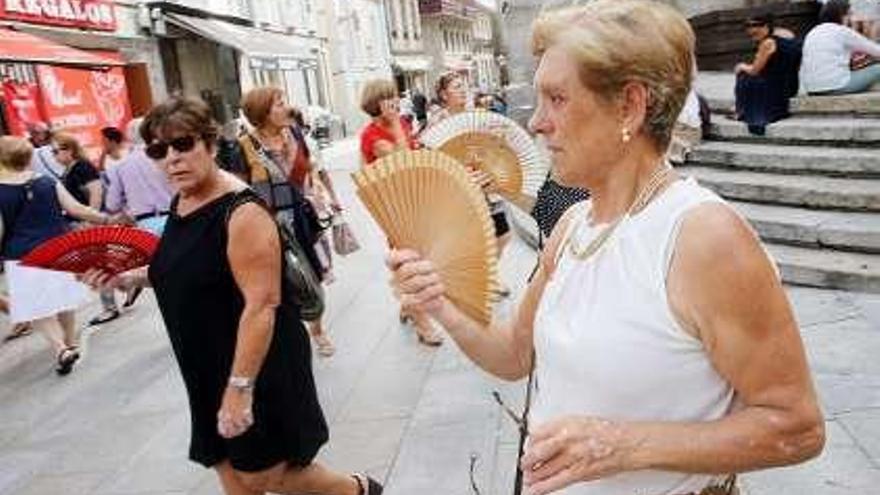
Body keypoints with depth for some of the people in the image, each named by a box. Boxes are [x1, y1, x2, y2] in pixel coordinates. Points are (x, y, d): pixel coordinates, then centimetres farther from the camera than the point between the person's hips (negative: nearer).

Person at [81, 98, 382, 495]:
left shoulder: (241, 212, -23)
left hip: (255, 367, -8)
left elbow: (261, 305, -26)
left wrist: (240, 387, -27)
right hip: (209, 369, 9)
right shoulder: (181, 202, 5)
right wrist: (128, 277, 7)